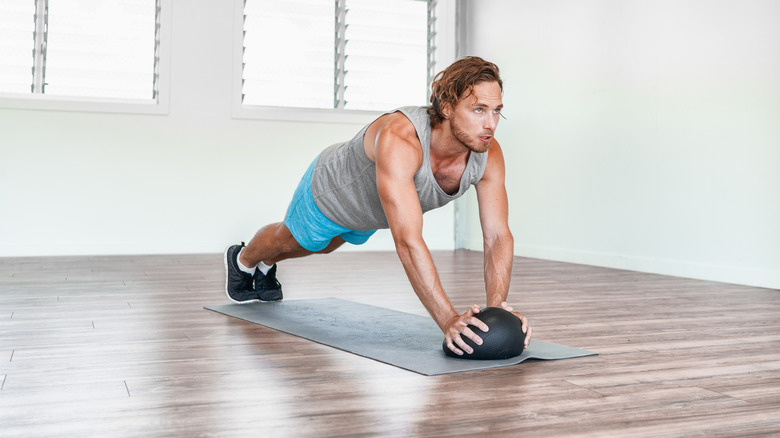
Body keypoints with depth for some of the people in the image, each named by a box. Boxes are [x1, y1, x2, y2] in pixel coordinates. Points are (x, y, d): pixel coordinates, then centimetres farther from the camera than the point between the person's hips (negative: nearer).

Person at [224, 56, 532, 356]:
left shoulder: (489, 154, -33)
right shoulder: (399, 140, -52)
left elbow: (498, 236, -31)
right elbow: (408, 242, -58)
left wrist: (496, 307, -46)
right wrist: (448, 319, -62)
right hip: (330, 190, -6)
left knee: (324, 247, 35)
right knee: (290, 240, 27)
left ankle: (266, 265, 68)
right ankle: (242, 261, 63)